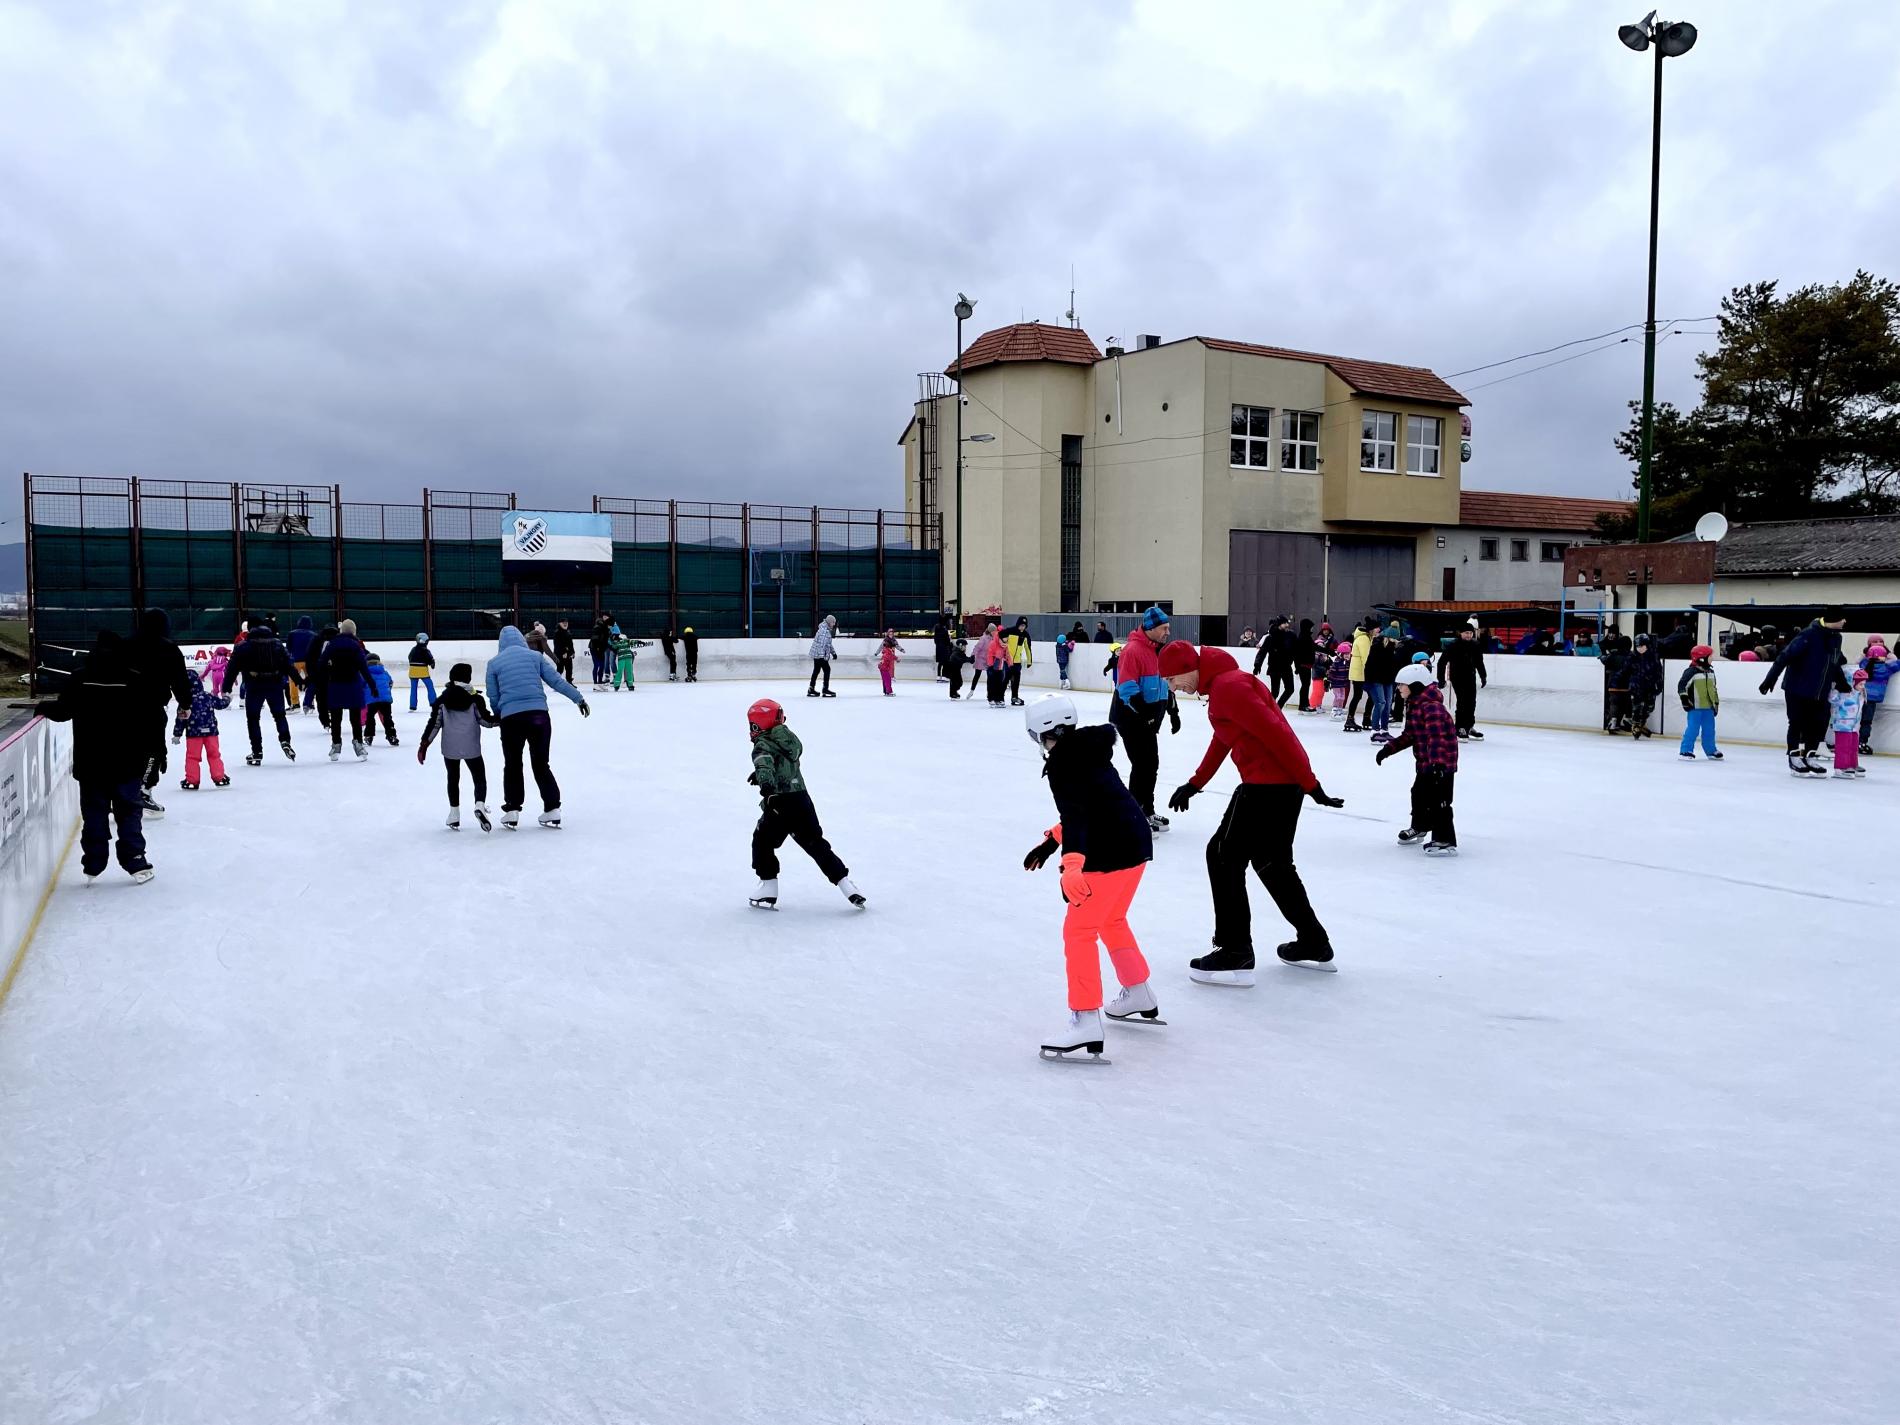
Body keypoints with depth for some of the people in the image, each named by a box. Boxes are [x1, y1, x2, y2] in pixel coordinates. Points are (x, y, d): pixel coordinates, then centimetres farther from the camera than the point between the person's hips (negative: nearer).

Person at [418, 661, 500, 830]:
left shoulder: (442, 700, 1)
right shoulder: (475, 698, -5)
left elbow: (434, 723, -1)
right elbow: (485, 720, -5)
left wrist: (424, 745, 4)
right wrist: (501, 719, 11)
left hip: (450, 748, 2)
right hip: (471, 748, -2)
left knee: (453, 779, 17)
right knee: (479, 778, 7)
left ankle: (454, 814, 14)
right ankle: (480, 806, -19)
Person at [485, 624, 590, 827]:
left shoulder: (494, 662, 9)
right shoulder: (534, 656, 9)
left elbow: (493, 697, 8)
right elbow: (556, 680, 4)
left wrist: (497, 715, 24)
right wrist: (578, 698, 8)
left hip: (511, 718, -1)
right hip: (538, 715, 1)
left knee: (512, 764, 15)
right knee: (541, 763, 13)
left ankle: (512, 811, 13)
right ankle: (552, 810, 9)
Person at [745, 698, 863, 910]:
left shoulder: (763, 746, -9)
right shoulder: (789, 736, 13)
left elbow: (764, 763, -30)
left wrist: (765, 782, -48)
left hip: (779, 804, -6)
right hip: (802, 799, 6)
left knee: (762, 842, 14)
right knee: (816, 844, 13)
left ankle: (768, 889, 11)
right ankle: (847, 886, 8)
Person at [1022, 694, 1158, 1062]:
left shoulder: (1061, 764, -12)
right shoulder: (1088, 751, 16)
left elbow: (1074, 814, -28)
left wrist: (1071, 866, -39)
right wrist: (1050, 842, 27)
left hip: (1109, 853, -10)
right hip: (1136, 842, 10)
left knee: (1078, 930, -4)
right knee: (1110, 920, 27)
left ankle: (1086, 1021, -7)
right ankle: (1139, 997, 38)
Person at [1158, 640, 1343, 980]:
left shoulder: (1228, 687, -18)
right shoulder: (1221, 684, 16)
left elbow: (1276, 734, -21)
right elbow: (1222, 740, 26)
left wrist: (1310, 785, -19)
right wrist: (1195, 784, 25)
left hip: (1270, 786, -10)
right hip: (1275, 784, 10)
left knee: (1226, 859, -3)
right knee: (1273, 863, 20)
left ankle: (1236, 955, 2)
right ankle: (1314, 944, 31)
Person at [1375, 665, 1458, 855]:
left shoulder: (1431, 707, -24)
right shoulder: (1413, 704, 9)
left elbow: (1437, 737, -34)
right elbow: (1409, 735, 16)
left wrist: (1436, 763, -43)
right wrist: (1389, 748, 9)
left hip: (1441, 763, -11)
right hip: (1424, 762, 11)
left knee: (1437, 801, -9)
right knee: (1419, 794, 24)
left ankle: (1445, 841, -4)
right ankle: (1419, 827, 45)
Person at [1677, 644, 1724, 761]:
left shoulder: (1710, 672, 13)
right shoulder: (1691, 672, -12)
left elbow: (1714, 688, 23)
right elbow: (1682, 685, -15)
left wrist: (1716, 703, 23)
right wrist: (1684, 699, -18)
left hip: (1708, 707, 7)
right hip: (1695, 707, -7)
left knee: (1709, 730, 12)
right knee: (1693, 729, -9)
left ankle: (1711, 751, 23)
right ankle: (1685, 751, -4)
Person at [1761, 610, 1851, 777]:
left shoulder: (1836, 638, 6)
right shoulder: (1809, 635, -18)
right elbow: (1785, 656, -20)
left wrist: (1841, 682, 15)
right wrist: (1771, 679, -21)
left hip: (1819, 693, 7)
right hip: (1797, 689, -7)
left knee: (1819, 724, 6)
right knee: (1797, 724, 2)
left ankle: (1808, 758, 19)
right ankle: (1794, 758, 14)